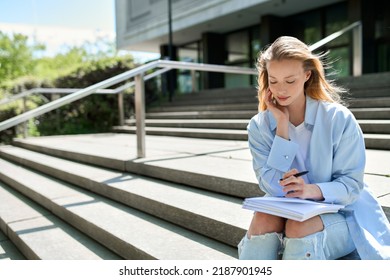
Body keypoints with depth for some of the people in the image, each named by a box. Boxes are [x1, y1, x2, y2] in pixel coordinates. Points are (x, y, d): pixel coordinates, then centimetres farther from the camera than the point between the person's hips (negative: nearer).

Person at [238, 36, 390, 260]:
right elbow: (273, 188, -14)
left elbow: (352, 184, -10)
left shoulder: (339, 118, -11)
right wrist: (282, 125, -17)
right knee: (262, 220, -31)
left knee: (299, 227, -33)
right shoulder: (259, 126, -4)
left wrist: (313, 190, -33)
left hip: (342, 213, -1)